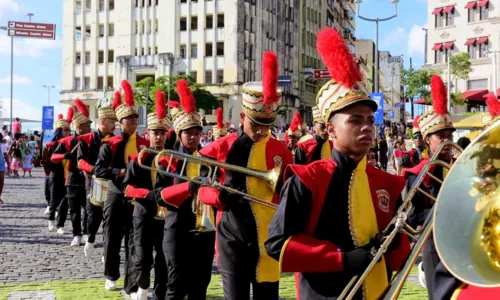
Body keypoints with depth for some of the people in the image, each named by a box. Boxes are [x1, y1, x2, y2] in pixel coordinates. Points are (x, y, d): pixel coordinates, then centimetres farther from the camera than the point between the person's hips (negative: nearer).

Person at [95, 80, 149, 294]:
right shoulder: (110, 144, -3)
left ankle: (132, 286, 3)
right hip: (115, 197, -1)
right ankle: (111, 276, 32)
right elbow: (98, 170, -9)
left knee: (134, 241, -1)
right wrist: (120, 172, -21)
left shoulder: (145, 143, 3)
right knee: (112, 238, 11)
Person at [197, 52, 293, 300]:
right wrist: (221, 197, -16)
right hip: (232, 238, -1)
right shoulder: (220, 148, -1)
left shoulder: (280, 151, 2)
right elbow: (202, 189, 3)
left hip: (268, 239, 1)